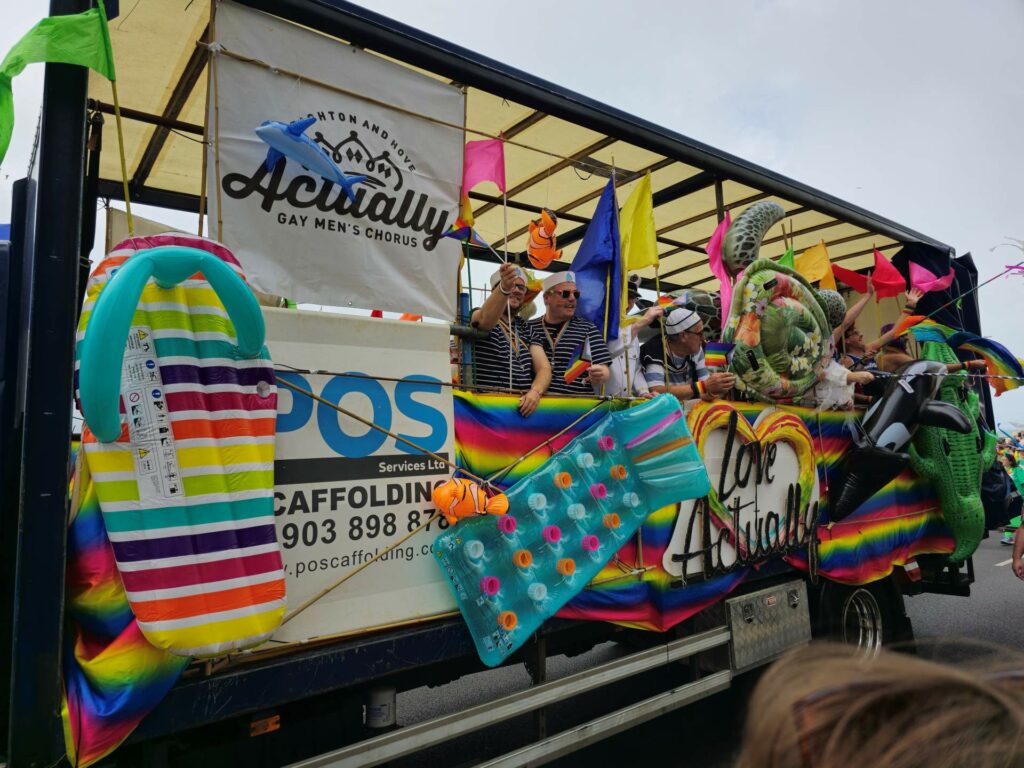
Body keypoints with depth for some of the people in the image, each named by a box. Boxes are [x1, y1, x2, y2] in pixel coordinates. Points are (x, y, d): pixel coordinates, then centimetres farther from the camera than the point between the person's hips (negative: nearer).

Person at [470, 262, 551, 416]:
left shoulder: (526, 329, 17)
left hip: (524, 406, 5)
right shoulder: (477, 316, 2)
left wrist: (536, 391, -15)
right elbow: (486, 318, -23)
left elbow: (544, 368, 7)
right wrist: (504, 288, -42)